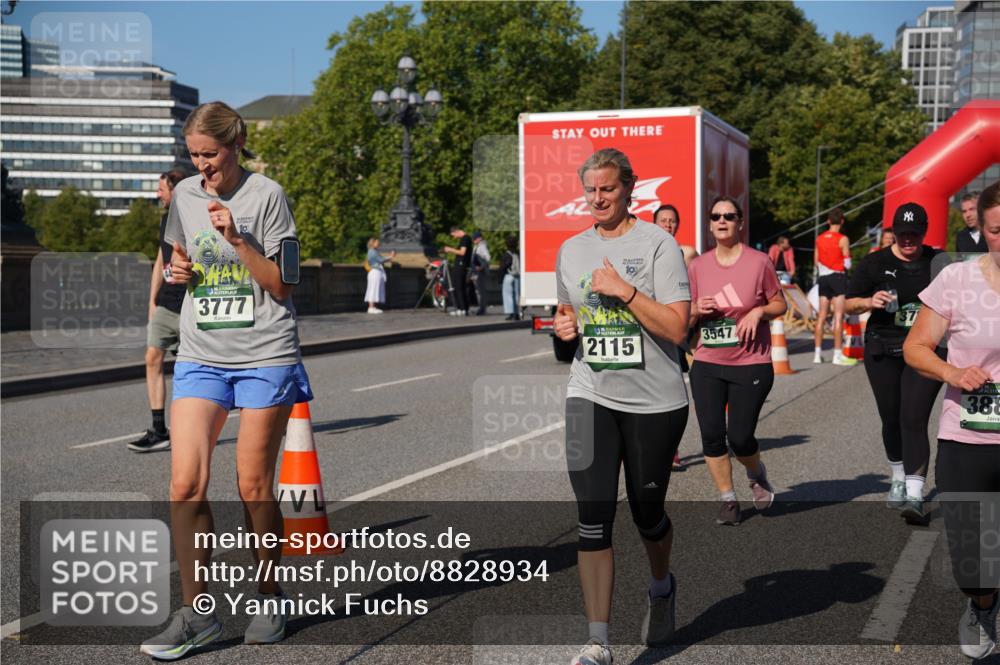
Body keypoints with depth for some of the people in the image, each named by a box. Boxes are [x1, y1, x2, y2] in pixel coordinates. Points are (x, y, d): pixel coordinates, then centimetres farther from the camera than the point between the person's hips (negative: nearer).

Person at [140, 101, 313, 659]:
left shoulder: (267, 195, -5)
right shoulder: (185, 196, 9)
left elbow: (281, 284, -6)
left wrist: (236, 239, -18)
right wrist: (179, 270, 1)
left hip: (265, 356, -4)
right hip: (201, 357, 4)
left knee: (254, 488, 1)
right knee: (185, 483, -8)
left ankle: (271, 597, 21)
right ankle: (196, 614, 0)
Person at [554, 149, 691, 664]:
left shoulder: (657, 244, -6)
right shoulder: (571, 250, 9)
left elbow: (676, 327, -13)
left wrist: (624, 290, -19)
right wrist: (564, 326, 2)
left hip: (655, 402, -3)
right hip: (590, 396, 3)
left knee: (647, 513, 12)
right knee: (593, 519, -7)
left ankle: (661, 590, 45)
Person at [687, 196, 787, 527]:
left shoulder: (759, 262, -4)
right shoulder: (697, 266, 4)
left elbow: (780, 304, 6)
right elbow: (686, 320, 12)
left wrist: (759, 312, -14)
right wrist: (698, 309, -10)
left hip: (751, 365, -3)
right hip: (707, 365, 3)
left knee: (740, 437, -4)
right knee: (712, 436, -1)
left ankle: (757, 476, 31)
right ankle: (728, 499, 17)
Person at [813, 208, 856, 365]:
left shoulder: (819, 239, 7)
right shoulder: (842, 239, -10)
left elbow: (817, 262, 9)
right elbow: (847, 263, -9)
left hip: (823, 277, 5)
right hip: (838, 277, -5)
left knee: (822, 316, 8)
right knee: (838, 316, -5)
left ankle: (818, 353, 8)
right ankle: (838, 354, -7)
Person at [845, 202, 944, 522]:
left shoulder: (939, 262, 3)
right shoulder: (874, 263, -1)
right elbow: (848, 304, 1)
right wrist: (870, 301, -18)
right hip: (883, 352, 1)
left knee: (914, 420, -13)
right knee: (891, 419, 10)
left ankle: (914, 496, -15)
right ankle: (898, 478, 35)